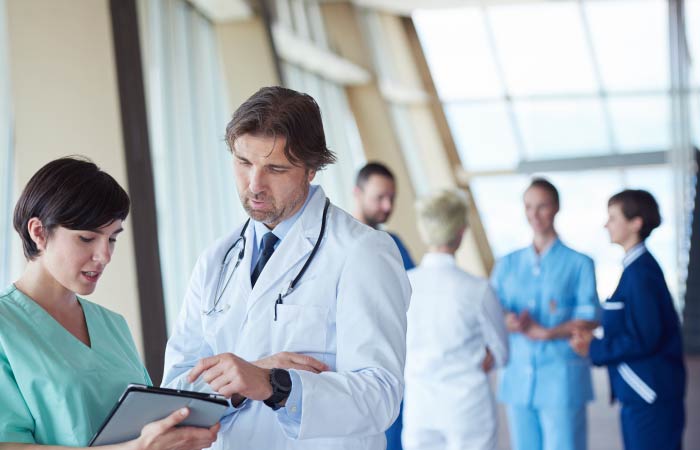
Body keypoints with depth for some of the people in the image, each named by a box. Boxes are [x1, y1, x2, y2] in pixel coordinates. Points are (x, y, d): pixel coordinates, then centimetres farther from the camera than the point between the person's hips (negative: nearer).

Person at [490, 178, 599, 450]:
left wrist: (544, 332, -18)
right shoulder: (507, 265, 13)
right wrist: (509, 321, -17)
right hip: (518, 378, 4)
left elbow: (588, 320, -6)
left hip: (562, 379, -4)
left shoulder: (579, 264, 1)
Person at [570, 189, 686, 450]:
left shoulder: (640, 273, -17)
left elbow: (643, 339, -21)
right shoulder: (638, 267, 13)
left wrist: (594, 349, -11)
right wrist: (596, 341, 5)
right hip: (641, 397, 10)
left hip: (649, 398, -10)